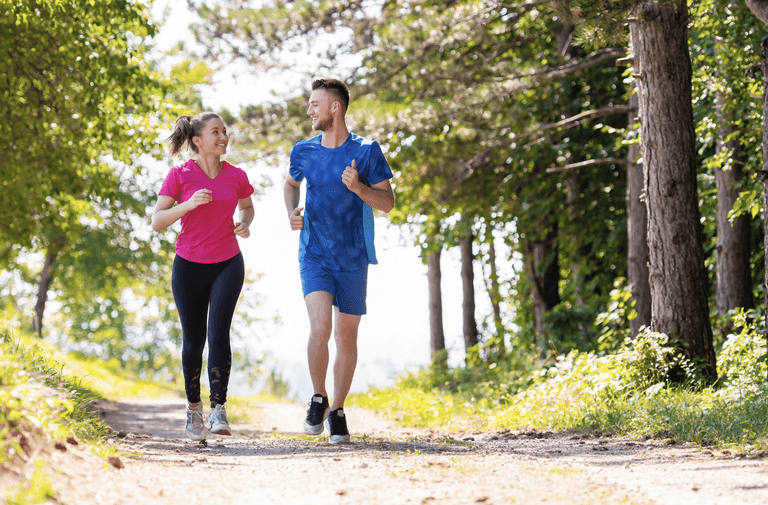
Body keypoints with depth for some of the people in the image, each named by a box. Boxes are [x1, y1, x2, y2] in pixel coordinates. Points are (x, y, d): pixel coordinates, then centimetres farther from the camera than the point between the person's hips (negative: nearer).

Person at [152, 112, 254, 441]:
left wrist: (245, 224, -3)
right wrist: (189, 204, -25)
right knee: (193, 339, 7)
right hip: (189, 266, 0)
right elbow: (157, 222, -10)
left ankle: (218, 410, -15)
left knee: (218, 333, -17)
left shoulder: (236, 176, -2)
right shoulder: (180, 175, -9)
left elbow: (247, 206, 19)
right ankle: (193, 407, 28)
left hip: (227, 265, 0)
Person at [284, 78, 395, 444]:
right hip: (314, 256, 1)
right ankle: (318, 399, 2)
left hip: (353, 259, 0)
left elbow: (387, 203, -3)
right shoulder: (303, 151, 3)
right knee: (320, 328, -18)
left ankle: (337, 410, 22)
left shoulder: (366, 151, -5)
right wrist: (292, 212, 4)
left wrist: (358, 187, -22)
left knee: (346, 337, 6)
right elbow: (290, 183, 24)